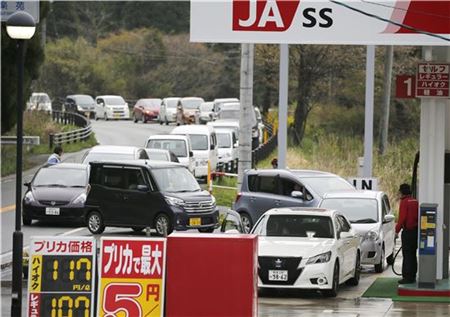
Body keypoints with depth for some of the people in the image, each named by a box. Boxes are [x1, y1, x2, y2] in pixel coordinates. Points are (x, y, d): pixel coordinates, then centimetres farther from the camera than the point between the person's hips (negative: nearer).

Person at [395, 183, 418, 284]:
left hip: (407, 231, -8)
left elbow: (402, 218, -16)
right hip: (415, 230, 8)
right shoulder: (415, 202, 11)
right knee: (412, 254, 14)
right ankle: (412, 276, 18)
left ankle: (408, 277, -8)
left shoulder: (404, 202, -12)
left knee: (407, 254, -6)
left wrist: (397, 229, -7)